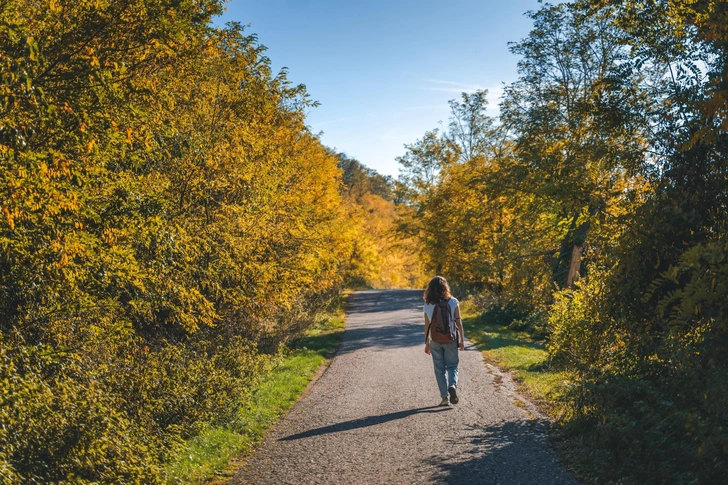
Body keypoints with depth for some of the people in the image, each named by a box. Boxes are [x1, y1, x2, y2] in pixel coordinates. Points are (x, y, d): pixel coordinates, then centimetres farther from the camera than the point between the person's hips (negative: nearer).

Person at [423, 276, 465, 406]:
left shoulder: (428, 305, -5)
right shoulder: (453, 302, -7)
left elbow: (427, 325, -1)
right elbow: (458, 322, -4)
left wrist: (427, 343, 9)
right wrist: (462, 339, 5)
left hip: (435, 341, 1)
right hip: (451, 340, 0)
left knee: (440, 369, 10)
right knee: (452, 366, 13)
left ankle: (444, 397, 9)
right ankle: (452, 385, -15)